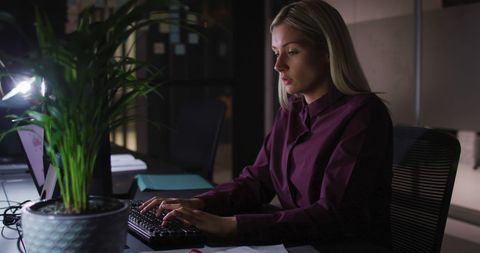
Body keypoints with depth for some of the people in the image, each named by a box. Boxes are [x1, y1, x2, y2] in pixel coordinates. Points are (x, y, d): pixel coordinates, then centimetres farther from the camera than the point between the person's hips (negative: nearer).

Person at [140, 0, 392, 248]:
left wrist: (231, 225, -28)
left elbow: (334, 217, -22)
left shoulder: (362, 116, -16)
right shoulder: (289, 113, 8)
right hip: (299, 246, 5)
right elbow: (256, 180, 9)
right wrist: (199, 204, -10)